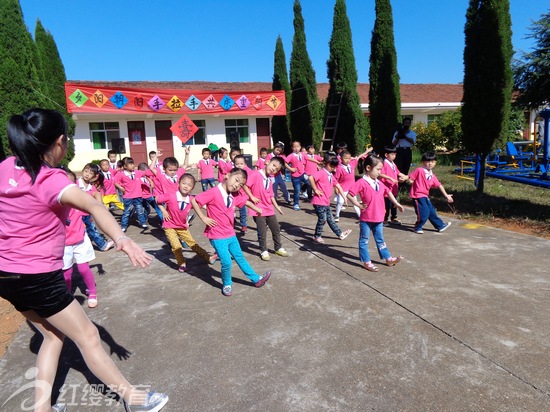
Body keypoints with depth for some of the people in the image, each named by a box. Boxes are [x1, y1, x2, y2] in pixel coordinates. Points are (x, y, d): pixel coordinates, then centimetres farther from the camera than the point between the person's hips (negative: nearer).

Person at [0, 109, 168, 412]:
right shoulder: (50, 180, -24)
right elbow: (93, 206, -43)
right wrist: (121, 238, -58)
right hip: (39, 278, -8)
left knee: (53, 334, 23)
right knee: (88, 336, 4)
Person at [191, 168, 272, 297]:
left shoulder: (235, 196, 2)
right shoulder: (214, 192, -21)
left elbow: (246, 202, 22)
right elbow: (194, 200, -20)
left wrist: (257, 209, 30)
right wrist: (203, 218, -19)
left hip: (230, 234, 7)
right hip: (217, 236, -7)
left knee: (240, 257, 19)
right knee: (227, 262, -7)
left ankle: (256, 279, 31)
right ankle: (227, 284, 20)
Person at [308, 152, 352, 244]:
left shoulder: (331, 175, 13)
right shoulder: (321, 173, -15)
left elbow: (337, 185, 21)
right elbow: (311, 178, -31)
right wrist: (315, 190, -23)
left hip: (326, 202, 9)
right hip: (319, 202, -9)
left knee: (330, 219, 17)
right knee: (322, 219, -1)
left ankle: (340, 234, 25)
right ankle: (317, 236, 14)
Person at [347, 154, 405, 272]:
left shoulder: (379, 183, 8)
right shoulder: (362, 183, -15)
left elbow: (388, 193, 22)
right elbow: (349, 195, -18)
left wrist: (397, 204, 22)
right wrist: (359, 205, -13)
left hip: (379, 218, 7)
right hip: (366, 219, -7)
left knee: (380, 240, 20)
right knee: (364, 240, 7)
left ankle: (388, 258, 30)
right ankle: (366, 262, 16)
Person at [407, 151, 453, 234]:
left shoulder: (432, 175, 11)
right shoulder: (419, 170, -11)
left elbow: (439, 186, 15)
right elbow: (410, 178, -8)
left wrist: (446, 195, 16)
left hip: (425, 196, 8)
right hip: (417, 195, -7)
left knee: (431, 211, 16)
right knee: (424, 213, -9)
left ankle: (440, 225, 30)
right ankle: (417, 227, 8)